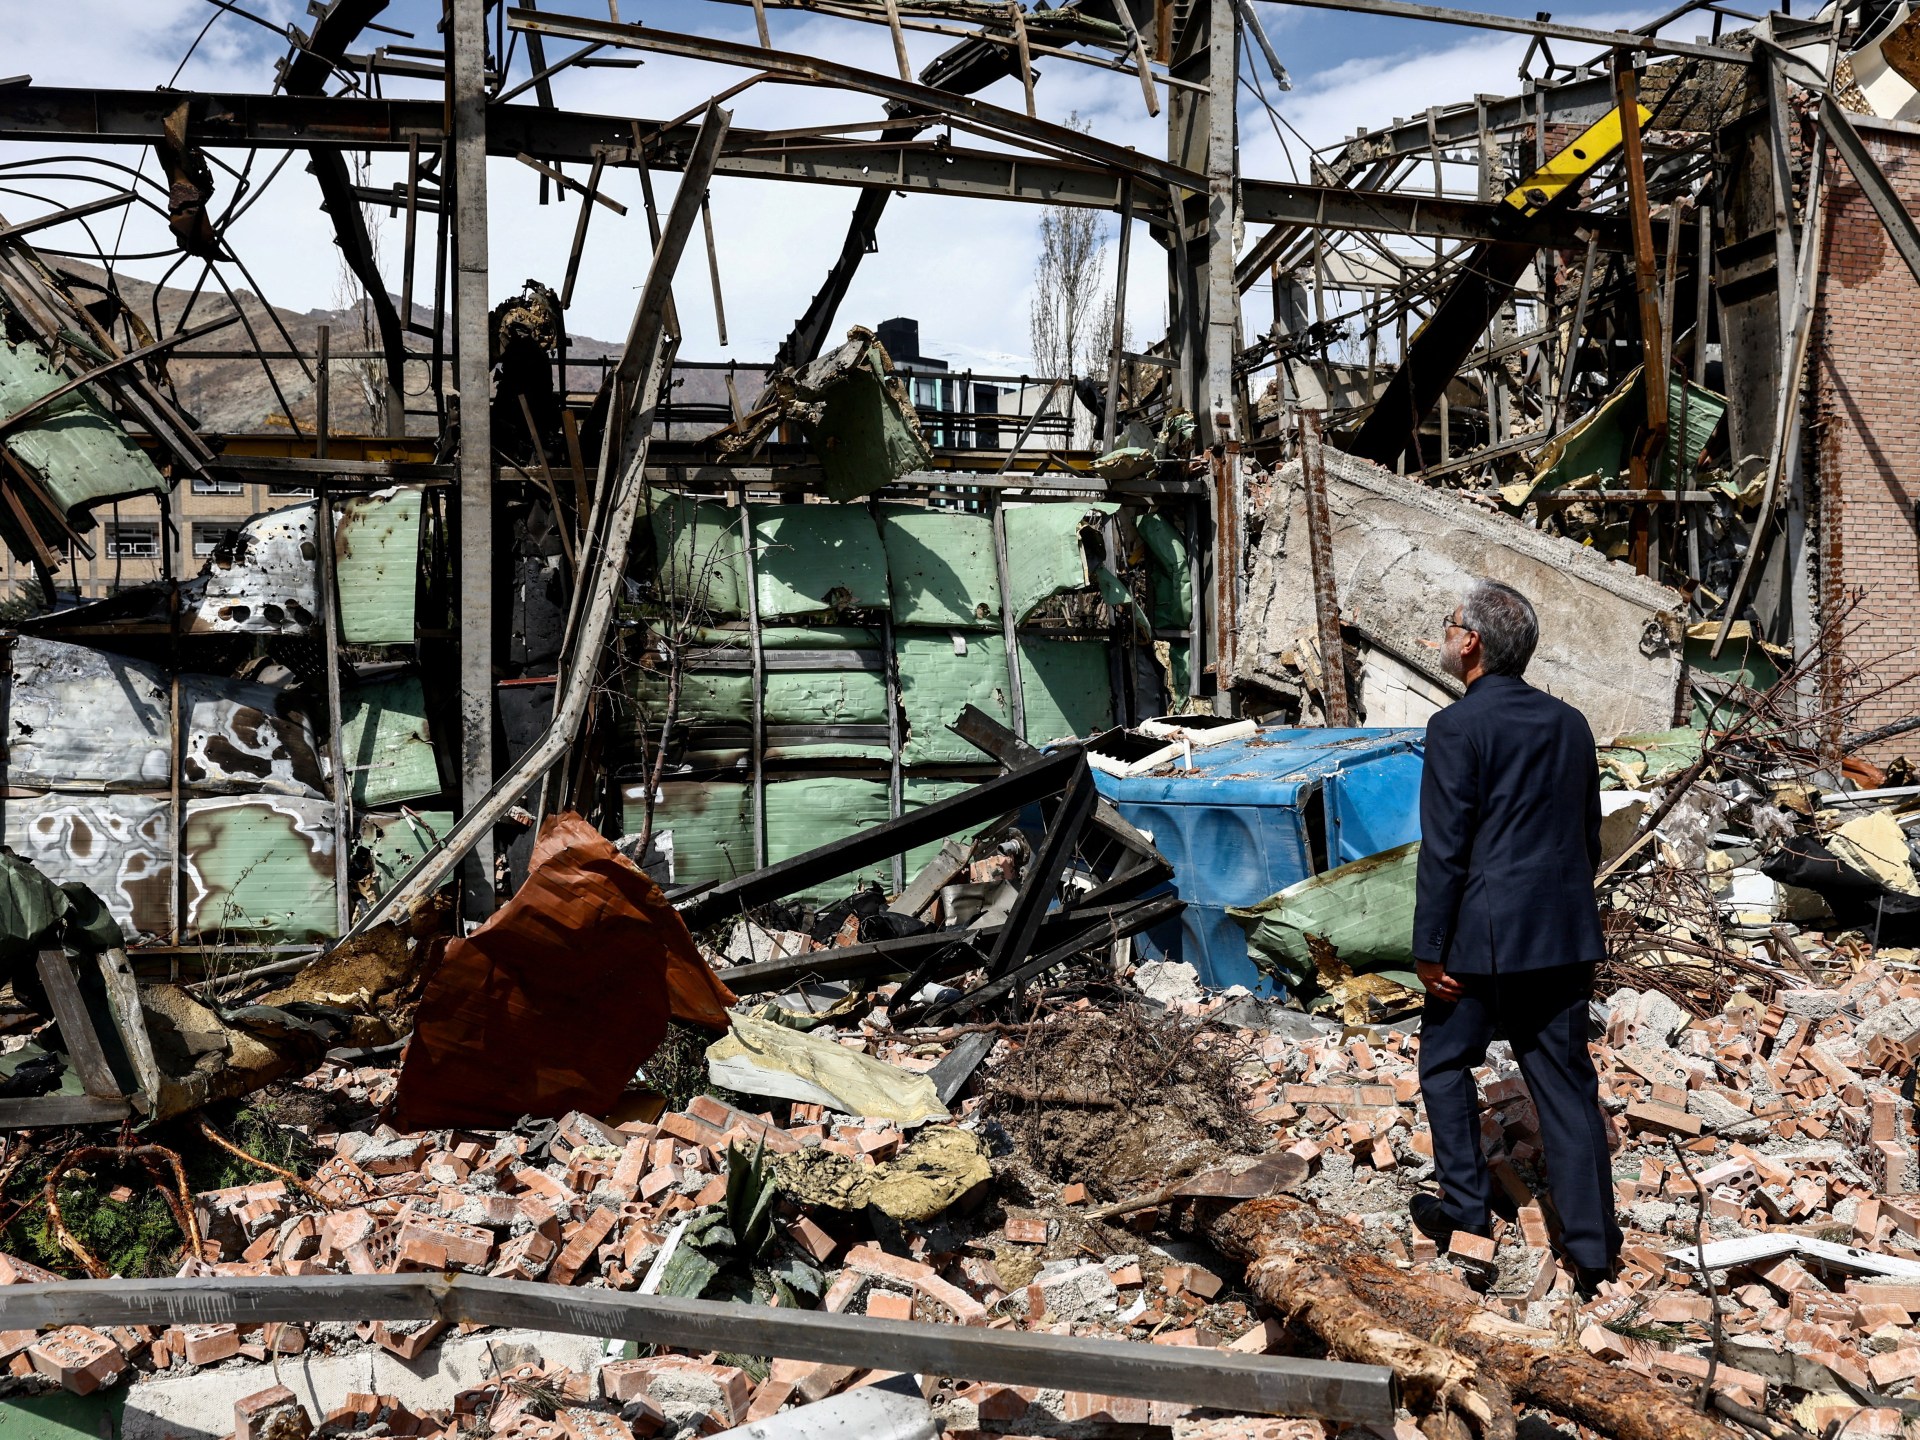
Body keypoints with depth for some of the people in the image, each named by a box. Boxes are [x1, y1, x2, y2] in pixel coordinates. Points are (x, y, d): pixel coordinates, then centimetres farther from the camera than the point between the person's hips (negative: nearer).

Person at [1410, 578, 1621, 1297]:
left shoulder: (1458, 727, -13)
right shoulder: (1570, 723, 7)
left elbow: (1444, 849, -15)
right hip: (1563, 935, 6)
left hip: (1485, 934, -6)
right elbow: (1590, 836, 14)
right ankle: (1591, 1244, 12)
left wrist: (1428, 951, -9)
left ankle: (1465, 1206, 21)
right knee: (1565, 1080, 10)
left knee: (1446, 1063, 15)